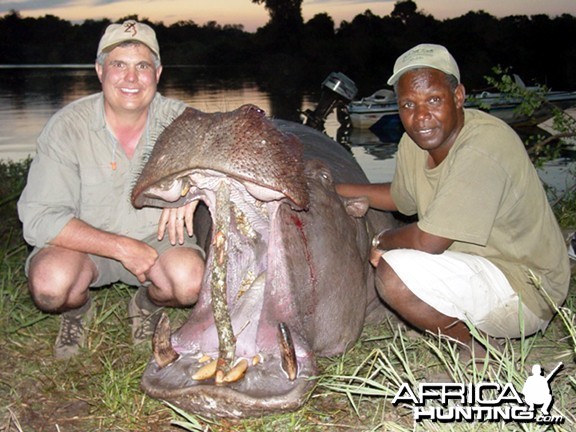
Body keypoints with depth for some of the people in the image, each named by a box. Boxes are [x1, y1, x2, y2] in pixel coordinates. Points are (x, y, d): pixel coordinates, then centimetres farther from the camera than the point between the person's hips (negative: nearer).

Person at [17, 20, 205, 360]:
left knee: (190, 280, -30)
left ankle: (148, 304, 8)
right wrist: (121, 247, -27)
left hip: (157, 236, 1)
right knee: (50, 283, -32)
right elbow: (39, 219, -19)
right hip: (84, 240, -1)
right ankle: (78, 309, 8)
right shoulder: (68, 127, -16)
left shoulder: (180, 119, -10)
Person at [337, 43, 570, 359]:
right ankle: (477, 329, 14)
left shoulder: (482, 151, -30)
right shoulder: (415, 141, -3)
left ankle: (479, 344, -2)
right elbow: (399, 197, 18)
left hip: (526, 290, -9)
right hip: (483, 262, 9)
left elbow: (429, 241, -29)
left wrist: (381, 242, -9)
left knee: (394, 272, -25)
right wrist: (332, 189, 12)